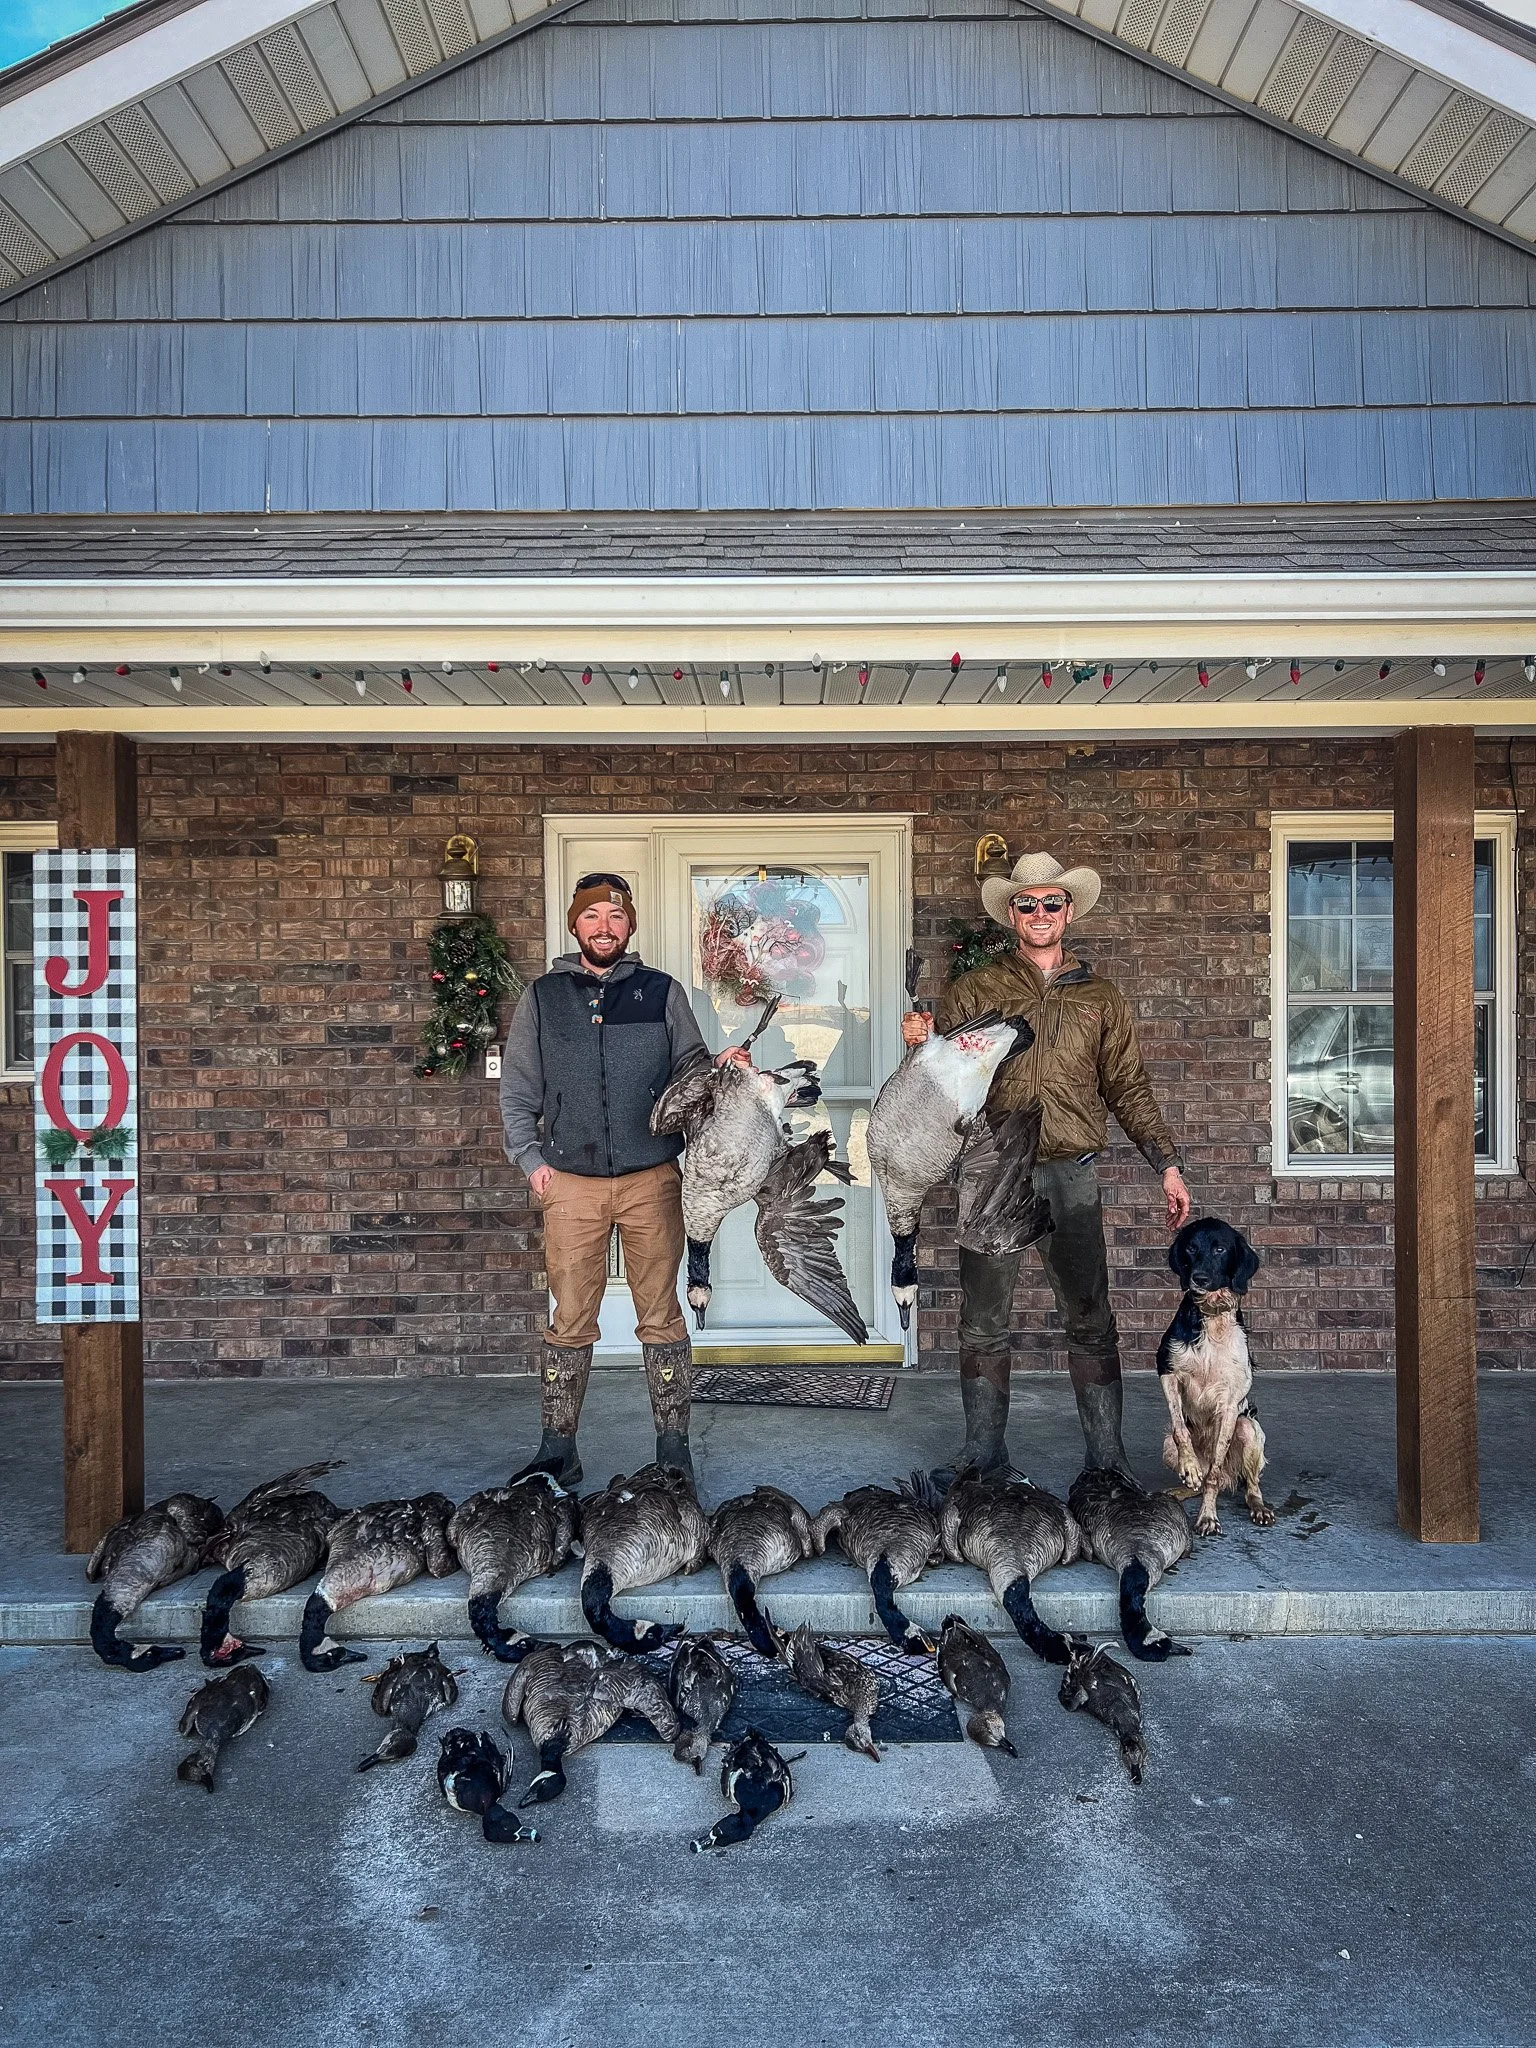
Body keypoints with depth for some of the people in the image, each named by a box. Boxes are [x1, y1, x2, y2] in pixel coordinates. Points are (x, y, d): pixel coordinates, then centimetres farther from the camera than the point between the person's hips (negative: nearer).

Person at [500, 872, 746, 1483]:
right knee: (570, 1319, 6)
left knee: (661, 1317, 5)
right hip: (570, 1183, 1)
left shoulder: (662, 992, 7)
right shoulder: (543, 996, 9)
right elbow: (517, 1090, 11)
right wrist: (530, 1159, 2)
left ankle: (673, 1447, 16)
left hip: (652, 1179, 0)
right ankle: (558, 1448, 18)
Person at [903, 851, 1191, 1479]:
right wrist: (922, 1043, -16)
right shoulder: (973, 990, 7)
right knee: (983, 1325, 6)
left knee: (1091, 1322, 2)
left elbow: (1128, 1089, 13)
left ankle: (1107, 1461, 14)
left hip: (1070, 1173, 1)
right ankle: (984, 1459, 18)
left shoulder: (1100, 997, 12)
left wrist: (1167, 1164, 7)